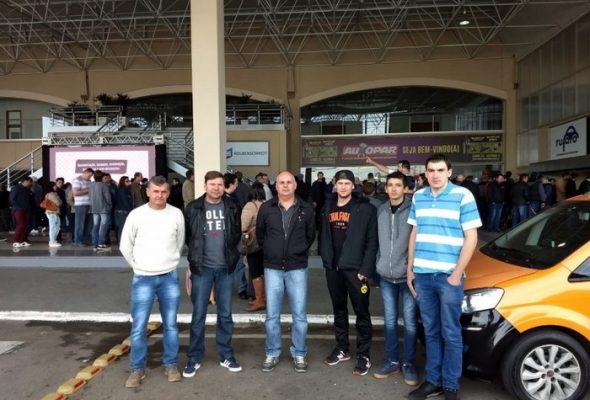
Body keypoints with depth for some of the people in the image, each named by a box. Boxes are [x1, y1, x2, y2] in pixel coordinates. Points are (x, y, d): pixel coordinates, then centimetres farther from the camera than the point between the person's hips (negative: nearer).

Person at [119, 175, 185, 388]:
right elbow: (125, 246, 4)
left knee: (170, 325, 10)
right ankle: (138, 369, 20)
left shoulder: (176, 214, -4)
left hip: (170, 277, 1)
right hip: (143, 278, -1)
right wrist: (138, 266, 6)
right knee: (138, 327, 3)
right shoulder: (136, 215, -7)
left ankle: (171, 365, 25)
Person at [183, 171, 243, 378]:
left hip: (225, 268, 2)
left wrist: (230, 252, 6)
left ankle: (226, 355, 25)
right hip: (201, 268, -2)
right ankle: (194, 358, 20)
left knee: (225, 314, 11)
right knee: (198, 315, 5)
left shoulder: (231, 207, 1)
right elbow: (186, 235, 5)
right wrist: (197, 251, 6)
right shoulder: (193, 208, -4)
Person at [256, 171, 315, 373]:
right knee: (272, 314, 8)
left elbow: (311, 235, 11)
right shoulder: (266, 208, -1)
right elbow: (260, 235, 12)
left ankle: (299, 354, 22)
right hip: (272, 268, 1)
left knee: (300, 314, 6)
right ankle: (272, 353, 24)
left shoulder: (306, 209, -1)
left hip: (297, 268, 0)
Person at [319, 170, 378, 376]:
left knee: (361, 312, 3)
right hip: (333, 268, 5)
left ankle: (364, 355, 15)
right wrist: (326, 259, 4)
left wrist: (366, 269, -16)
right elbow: (324, 236, 13)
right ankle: (341, 349, 31)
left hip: (355, 268, -5)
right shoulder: (328, 208, 10)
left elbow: (371, 241, -10)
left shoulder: (365, 208, -7)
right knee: (339, 309, 16)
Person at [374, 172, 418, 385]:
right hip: (386, 276, 4)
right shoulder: (380, 210, 5)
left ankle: (408, 364, 22)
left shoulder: (413, 209, -9)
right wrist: (379, 265, 11)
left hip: (408, 275, -4)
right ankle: (392, 361, 27)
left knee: (410, 322, 7)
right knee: (389, 320, 13)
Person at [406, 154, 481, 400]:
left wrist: (457, 274, -11)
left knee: (450, 333, 6)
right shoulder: (418, 197, 8)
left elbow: (471, 238, -7)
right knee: (431, 331, 14)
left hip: (449, 276, -4)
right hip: (422, 275, 4)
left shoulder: (463, 196, -6)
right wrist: (410, 269, 11)